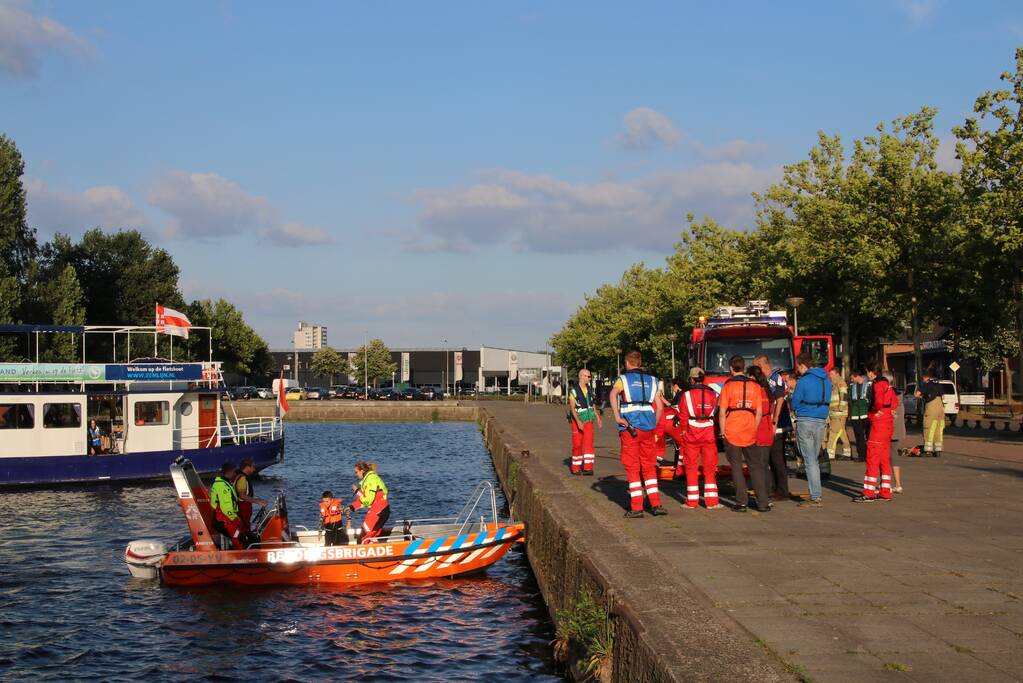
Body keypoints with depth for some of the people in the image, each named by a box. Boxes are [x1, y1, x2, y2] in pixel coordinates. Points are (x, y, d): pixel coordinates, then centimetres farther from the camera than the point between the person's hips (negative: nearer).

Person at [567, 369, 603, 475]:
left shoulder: (589, 389, 5)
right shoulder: (573, 390, -14)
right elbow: (572, 408, -19)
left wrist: (598, 417, 10)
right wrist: (578, 422, -29)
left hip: (588, 421, 4)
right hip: (577, 421, -4)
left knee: (589, 443, -10)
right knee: (577, 445, 2)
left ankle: (588, 468, -15)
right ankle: (576, 468, 17)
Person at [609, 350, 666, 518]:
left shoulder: (623, 379, 4)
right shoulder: (652, 380, 15)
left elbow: (613, 394, -18)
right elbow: (659, 408, 9)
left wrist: (617, 417, -17)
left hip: (629, 428, -3)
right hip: (648, 428, 3)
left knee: (632, 468, 2)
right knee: (649, 466, 13)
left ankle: (636, 507, -1)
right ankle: (656, 504, 7)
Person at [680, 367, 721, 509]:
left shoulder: (687, 395, -5)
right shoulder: (712, 394, 3)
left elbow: (683, 416, -3)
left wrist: (683, 432, 6)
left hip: (691, 435, -2)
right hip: (709, 435, 2)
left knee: (691, 467, 7)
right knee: (710, 468, 7)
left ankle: (692, 501, 9)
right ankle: (711, 501, 5)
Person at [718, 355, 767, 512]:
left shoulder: (727, 386, -4)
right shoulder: (754, 386, 5)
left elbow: (722, 413, -7)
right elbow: (759, 412, 4)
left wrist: (723, 433, 0)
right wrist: (754, 430, 13)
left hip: (732, 433, -2)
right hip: (750, 433, 2)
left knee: (736, 467, 4)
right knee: (756, 467, 9)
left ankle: (742, 503, 2)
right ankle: (762, 502, 7)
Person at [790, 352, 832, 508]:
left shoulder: (803, 381, -12)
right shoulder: (826, 380, 9)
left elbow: (794, 404, -6)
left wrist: (796, 411, 14)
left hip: (805, 421, -6)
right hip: (821, 421, 6)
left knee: (809, 460, -3)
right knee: (814, 459, 15)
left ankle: (815, 497, -5)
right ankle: (816, 495, 15)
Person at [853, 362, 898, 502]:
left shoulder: (878, 385, -15)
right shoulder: (887, 384, 15)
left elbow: (879, 401, -31)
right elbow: (895, 401, 28)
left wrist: (875, 412, -13)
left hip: (879, 424, -10)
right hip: (888, 424, 10)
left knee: (872, 459, -7)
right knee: (884, 459, 13)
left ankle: (869, 493, -7)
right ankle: (885, 492, 16)